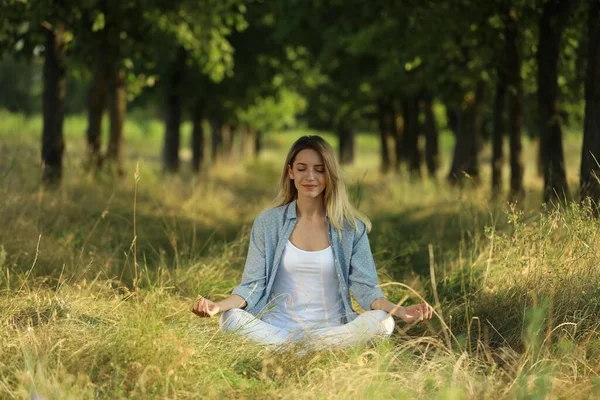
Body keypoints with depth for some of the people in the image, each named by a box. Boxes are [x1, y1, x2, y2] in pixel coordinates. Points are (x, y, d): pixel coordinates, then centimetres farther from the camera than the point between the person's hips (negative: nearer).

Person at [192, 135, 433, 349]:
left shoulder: (350, 227, 5)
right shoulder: (268, 222, 5)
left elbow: (365, 288, 0)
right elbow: (252, 286, 2)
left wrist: (400, 311, -20)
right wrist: (217, 306, -18)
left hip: (332, 328, 0)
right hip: (278, 326, 0)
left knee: (381, 323, -30)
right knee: (232, 319, -30)